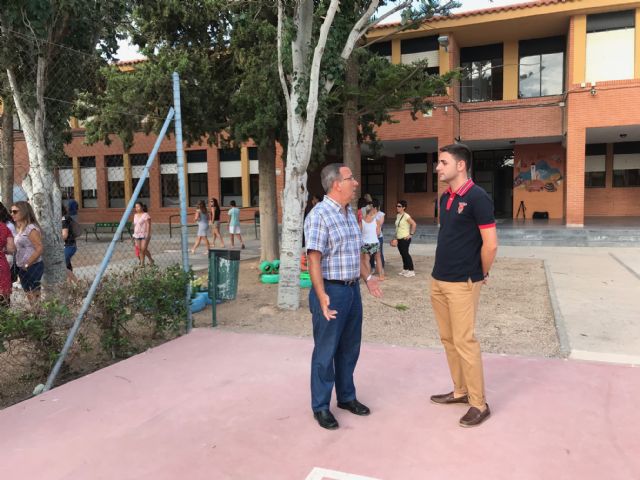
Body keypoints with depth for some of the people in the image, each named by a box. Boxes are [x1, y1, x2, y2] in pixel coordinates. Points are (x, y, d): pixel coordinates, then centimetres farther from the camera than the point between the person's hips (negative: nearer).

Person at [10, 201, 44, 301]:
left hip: (33, 267, -9)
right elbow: (19, 249, 17)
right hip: (23, 268, 9)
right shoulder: (20, 229, 12)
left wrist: (27, 265, -16)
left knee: (34, 296, -4)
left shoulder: (31, 228, -14)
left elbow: (39, 249, -20)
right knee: (29, 295, 14)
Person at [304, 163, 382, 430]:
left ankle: (346, 396, 34)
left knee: (349, 348, 18)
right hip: (331, 290, -8)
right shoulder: (319, 215, -15)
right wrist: (321, 296, -28)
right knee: (326, 351, 4)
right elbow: (314, 259, -21)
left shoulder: (350, 214, 11)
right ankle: (321, 407, 18)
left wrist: (368, 277, 19)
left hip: (353, 289, 8)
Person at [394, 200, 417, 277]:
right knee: (402, 254, 13)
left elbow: (414, 224, -18)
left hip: (405, 239, -8)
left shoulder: (406, 216, -14)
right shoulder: (397, 216, 10)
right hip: (399, 239, 8)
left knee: (405, 254, -6)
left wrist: (411, 234, -17)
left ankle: (411, 271, 1)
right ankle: (405, 269, 22)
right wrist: (396, 237, 15)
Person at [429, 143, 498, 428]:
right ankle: (460, 391, 30)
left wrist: (482, 275, -4)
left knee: (464, 341, -3)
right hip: (438, 280, 8)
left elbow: (490, 245, -16)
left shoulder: (477, 198, -14)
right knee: (448, 339, 15)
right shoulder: (444, 198, 11)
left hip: (462, 283, -8)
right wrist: (441, 270, 16)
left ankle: (479, 404, 10)